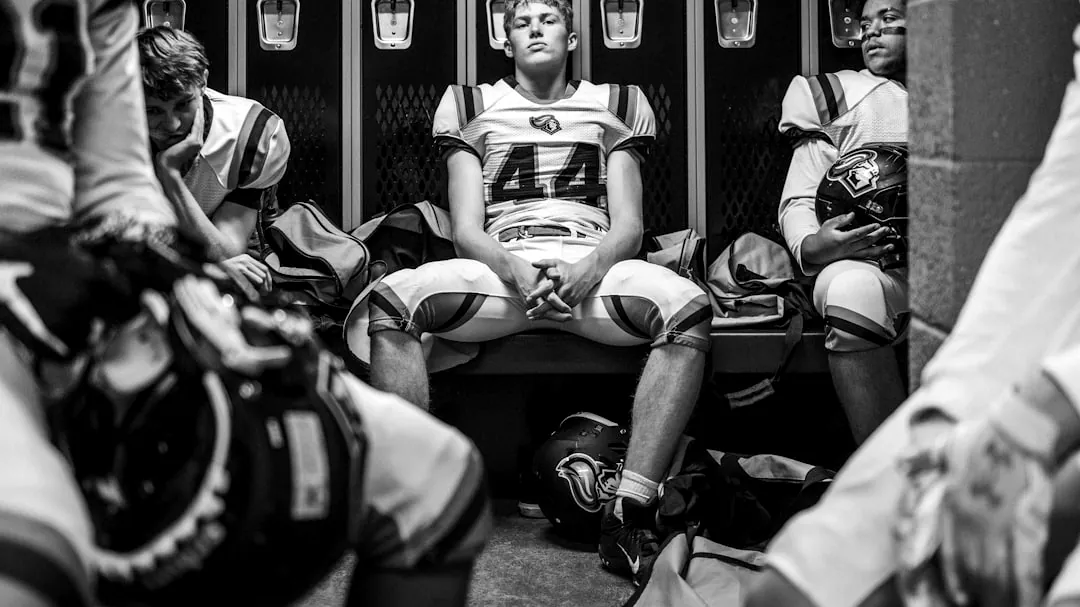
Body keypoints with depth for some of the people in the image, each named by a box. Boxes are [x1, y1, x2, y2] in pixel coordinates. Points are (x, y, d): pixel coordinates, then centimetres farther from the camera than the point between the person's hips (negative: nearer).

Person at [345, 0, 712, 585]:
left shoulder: (612, 105, 22)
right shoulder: (474, 108, 21)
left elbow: (628, 225, 11)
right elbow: (465, 229, 10)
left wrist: (590, 269, -13)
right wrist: (514, 272, -14)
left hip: (592, 266, 0)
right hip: (500, 265, 0)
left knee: (689, 308, -33)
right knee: (390, 301, -30)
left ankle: (630, 512, -36)